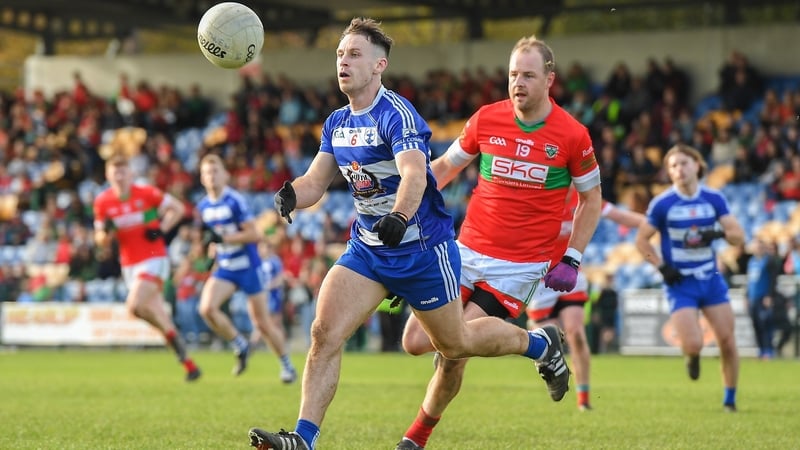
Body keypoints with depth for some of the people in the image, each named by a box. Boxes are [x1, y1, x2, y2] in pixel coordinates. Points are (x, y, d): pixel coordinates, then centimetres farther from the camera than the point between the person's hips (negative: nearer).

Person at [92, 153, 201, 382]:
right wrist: (107, 232, -16)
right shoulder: (102, 202, 0)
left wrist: (162, 228, -11)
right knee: (157, 314, 6)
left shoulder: (146, 193, -9)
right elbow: (101, 241, 7)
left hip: (154, 259, -5)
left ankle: (172, 335, -3)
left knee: (135, 305, -25)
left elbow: (177, 208, 3)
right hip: (129, 265, 5)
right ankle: (188, 364, 15)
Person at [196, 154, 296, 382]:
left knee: (262, 323, 0)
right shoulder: (203, 207, 5)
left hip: (248, 266, -5)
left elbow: (253, 235, -20)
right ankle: (240, 346, 2)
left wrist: (223, 238, -26)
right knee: (207, 308, -19)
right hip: (224, 268, 5)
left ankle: (286, 365, 21)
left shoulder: (235, 201, -15)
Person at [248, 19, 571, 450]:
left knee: (455, 343, 10)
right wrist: (290, 194, -19)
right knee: (324, 333, -13)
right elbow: (315, 181, 5)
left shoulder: (396, 114, -21)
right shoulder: (336, 123, 4)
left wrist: (399, 217, -56)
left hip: (423, 248, -6)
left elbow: (415, 175, -36)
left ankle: (540, 343, 36)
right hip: (367, 248, 6)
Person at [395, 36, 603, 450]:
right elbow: (445, 167, 14)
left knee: (452, 355, -13)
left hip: (521, 267, -4)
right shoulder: (486, 119, -1)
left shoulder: (572, 135, -8)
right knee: (416, 342, -4)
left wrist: (571, 260, -4)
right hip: (467, 252, 4)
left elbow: (591, 198, 5)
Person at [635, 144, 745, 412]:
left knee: (727, 342, -3)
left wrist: (719, 233, -20)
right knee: (693, 345, -16)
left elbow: (739, 235, 2)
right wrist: (662, 267, -11)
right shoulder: (662, 204, -6)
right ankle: (692, 357, 22)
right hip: (680, 283, -3)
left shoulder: (714, 199, 1)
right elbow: (641, 240, 1)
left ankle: (730, 400, 14)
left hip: (711, 279, 3)